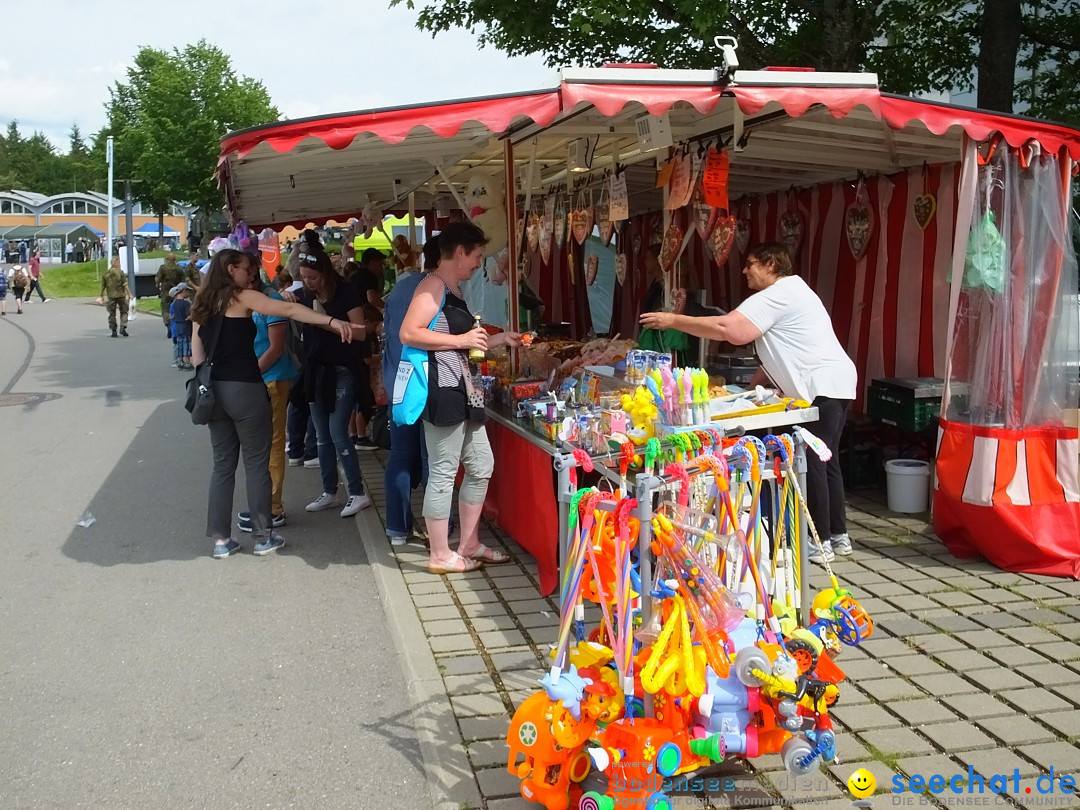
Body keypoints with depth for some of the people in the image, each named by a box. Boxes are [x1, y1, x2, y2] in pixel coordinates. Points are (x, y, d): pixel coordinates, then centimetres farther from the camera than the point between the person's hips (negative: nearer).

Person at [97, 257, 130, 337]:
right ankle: (123, 327, -9)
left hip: (111, 296, 2)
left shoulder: (105, 273, 4)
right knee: (123, 312, 8)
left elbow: (103, 286, 7)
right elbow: (125, 284, -11)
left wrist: (101, 296, 16)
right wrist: (129, 293, -8)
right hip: (121, 295, -2)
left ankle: (113, 331, 5)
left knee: (112, 314, 8)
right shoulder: (120, 272, -5)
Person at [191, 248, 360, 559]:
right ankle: (263, 537, 9)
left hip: (215, 390, 7)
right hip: (245, 389, -7)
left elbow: (197, 355, 14)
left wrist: (212, 379, 17)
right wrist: (332, 321, -23)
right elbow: (289, 310, -16)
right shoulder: (242, 297, -6)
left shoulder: (203, 306, 14)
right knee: (256, 463, 3)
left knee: (223, 464, 12)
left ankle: (221, 539, 13)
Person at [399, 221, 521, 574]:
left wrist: (499, 340, 21)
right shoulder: (433, 285, -11)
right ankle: (441, 555, 7)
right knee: (443, 473, -3)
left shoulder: (455, 290, 19)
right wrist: (461, 340, -19)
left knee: (481, 466, 14)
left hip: (462, 390, 11)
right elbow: (408, 334, -22)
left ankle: (469, 544, 24)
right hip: (442, 390, -11)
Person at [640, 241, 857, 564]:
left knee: (812, 463, -6)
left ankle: (821, 542, -1)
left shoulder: (776, 296, -14)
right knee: (825, 461, 15)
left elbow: (729, 329, -24)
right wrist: (752, 386, 17)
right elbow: (780, 351, 24)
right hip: (834, 383, 11)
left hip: (822, 386, -11)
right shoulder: (786, 293, 21)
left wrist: (673, 320, -20)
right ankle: (838, 535, 22)